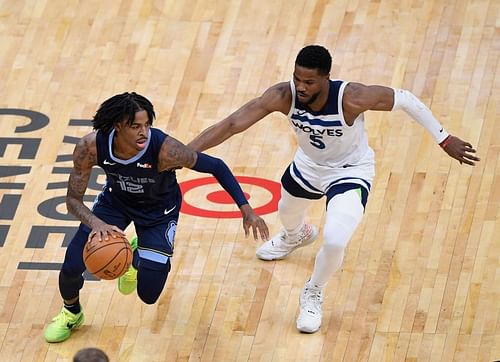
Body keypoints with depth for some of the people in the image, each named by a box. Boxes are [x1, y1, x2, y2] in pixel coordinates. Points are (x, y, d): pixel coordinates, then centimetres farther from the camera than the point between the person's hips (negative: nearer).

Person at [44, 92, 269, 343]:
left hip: (159, 210, -1)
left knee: (148, 294, -4)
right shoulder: (91, 147, -32)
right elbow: (73, 199, -23)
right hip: (115, 199, 1)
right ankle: (71, 313, 25)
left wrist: (245, 208, -29)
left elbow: (216, 166, -24)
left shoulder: (165, 150, -39)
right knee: (72, 266, -13)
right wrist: (96, 224, -44)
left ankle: (136, 256, 35)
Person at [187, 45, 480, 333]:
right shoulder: (283, 96, -32)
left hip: (350, 172, -4)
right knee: (288, 212, 32)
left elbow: (406, 100, -24)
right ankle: (297, 235, 74)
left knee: (334, 241, -25)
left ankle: (313, 295, 9)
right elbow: (232, 124, -33)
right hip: (308, 166, 4)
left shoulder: (351, 98, -39)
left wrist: (445, 140, -17)